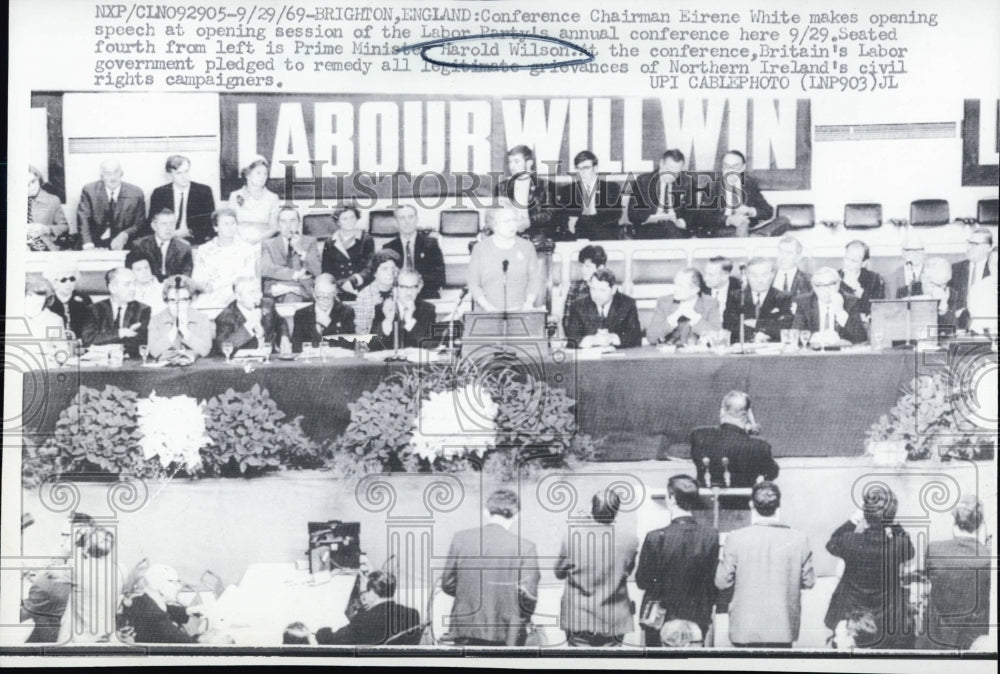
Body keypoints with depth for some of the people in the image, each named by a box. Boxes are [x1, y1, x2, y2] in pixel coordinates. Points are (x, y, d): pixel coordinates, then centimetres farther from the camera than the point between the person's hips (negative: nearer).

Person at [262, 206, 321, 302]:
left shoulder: (310, 242, 16)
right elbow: (264, 269, -5)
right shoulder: (268, 244, 14)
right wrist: (295, 274, -12)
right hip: (276, 290, 0)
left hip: (301, 292, 0)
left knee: (291, 299, -35)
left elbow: (317, 272, 4)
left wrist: (301, 252, -8)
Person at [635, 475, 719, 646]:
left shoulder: (655, 538, -16)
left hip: (660, 619, -2)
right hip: (698, 619, 2)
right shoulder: (711, 536, -9)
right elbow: (714, 581, -2)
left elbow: (641, 582, -7)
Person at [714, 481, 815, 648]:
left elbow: (722, 582, -4)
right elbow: (809, 581, 3)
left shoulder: (736, 538, -9)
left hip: (745, 629, -1)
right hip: (783, 629, 1)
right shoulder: (799, 539, -5)